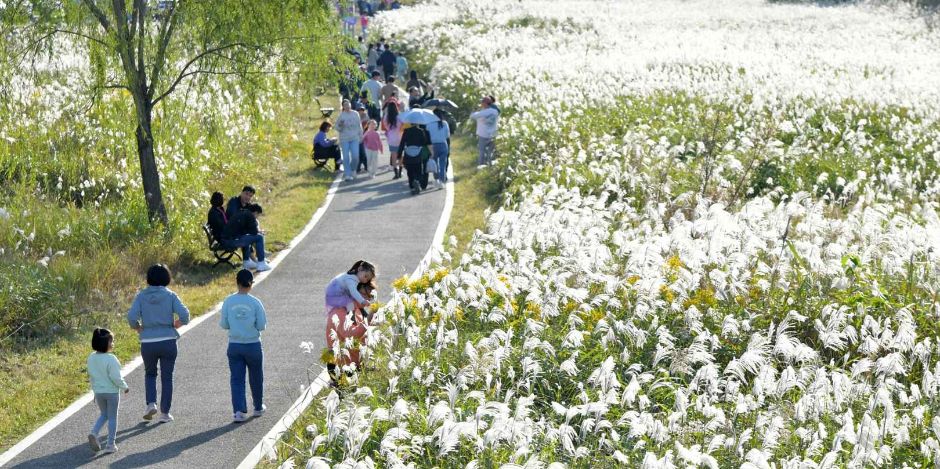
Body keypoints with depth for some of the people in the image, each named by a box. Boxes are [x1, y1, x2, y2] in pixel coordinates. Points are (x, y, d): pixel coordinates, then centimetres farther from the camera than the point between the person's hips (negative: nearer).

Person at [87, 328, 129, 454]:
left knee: (103, 414, 23)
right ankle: (110, 445, 11)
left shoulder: (91, 358, -1)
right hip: (112, 392, -6)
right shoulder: (110, 359, -22)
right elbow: (116, 377, -21)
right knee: (112, 417, 8)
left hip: (98, 392, 6)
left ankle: (93, 433, 0)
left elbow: (91, 376, 9)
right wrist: (124, 387, -4)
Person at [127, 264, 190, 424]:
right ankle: (165, 413, 9)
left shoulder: (142, 296, -1)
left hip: (148, 343, 1)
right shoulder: (170, 295, -2)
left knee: (150, 374, 23)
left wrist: (139, 330, 6)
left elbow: (132, 317, -12)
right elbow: (184, 315, -12)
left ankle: (151, 404, 4)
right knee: (167, 378, 10)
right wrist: (175, 326, 7)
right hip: (168, 341, -1)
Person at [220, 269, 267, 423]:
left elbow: (224, 324, -2)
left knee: (237, 379, 3)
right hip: (253, 345, -1)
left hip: (234, 345, 1)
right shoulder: (255, 303, -12)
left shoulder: (228, 302, -6)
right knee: (256, 378, 17)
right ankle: (258, 407, 31)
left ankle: (238, 411, -10)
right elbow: (262, 326, -9)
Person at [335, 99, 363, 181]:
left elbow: (359, 126, 14)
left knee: (355, 156, -5)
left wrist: (361, 136, 14)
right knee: (346, 157, -5)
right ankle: (347, 174, 2)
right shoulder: (341, 116, -2)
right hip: (344, 139, -2)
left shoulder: (356, 114, 6)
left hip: (355, 138, 2)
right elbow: (337, 128, 1)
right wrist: (340, 125, -20)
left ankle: (352, 169, 23)